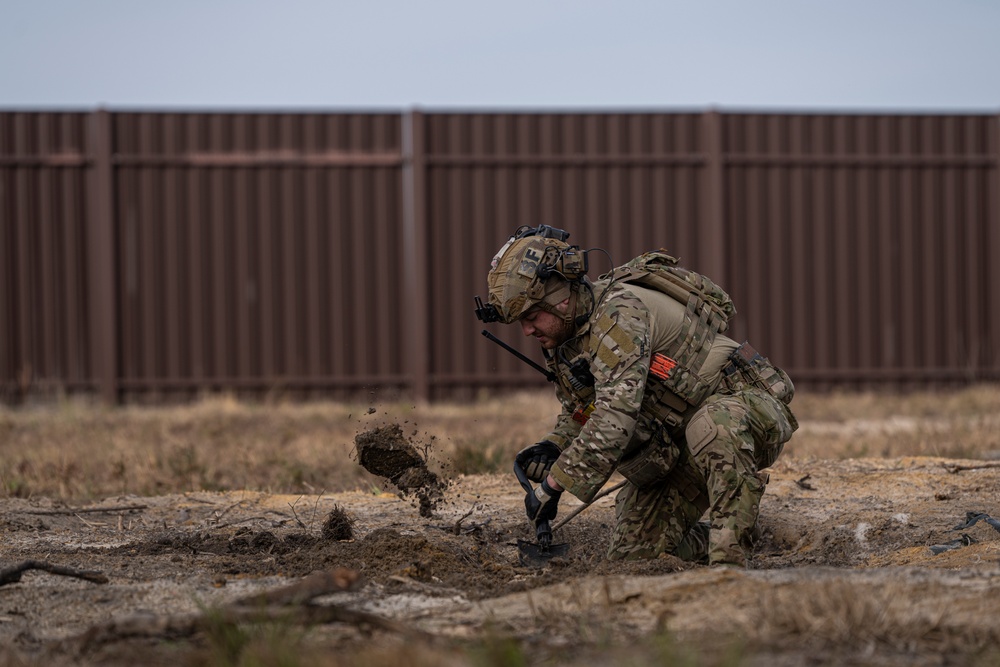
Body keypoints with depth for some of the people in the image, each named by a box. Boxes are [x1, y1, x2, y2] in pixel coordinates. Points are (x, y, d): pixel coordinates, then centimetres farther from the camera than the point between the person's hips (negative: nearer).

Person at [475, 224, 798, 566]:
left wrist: (552, 484, -32)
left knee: (714, 423, -44)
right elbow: (577, 410, 18)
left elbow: (616, 416, -36)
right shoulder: (564, 337, 1)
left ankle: (729, 559, -34)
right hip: (678, 446, 9)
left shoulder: (619, 312, -28)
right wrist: (553, 446, -4)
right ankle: (704, 540, 28)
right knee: (629, 556, 3)